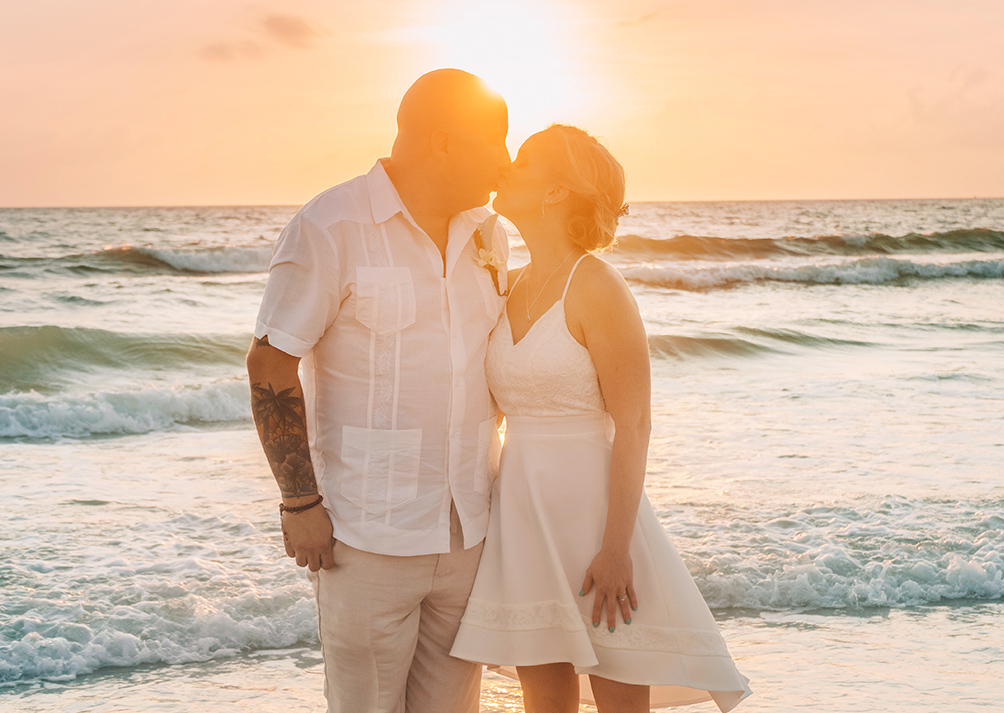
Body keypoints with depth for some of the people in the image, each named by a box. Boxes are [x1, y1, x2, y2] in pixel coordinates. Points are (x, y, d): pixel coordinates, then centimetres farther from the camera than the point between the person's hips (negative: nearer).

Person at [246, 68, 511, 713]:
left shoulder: (489, 237, 10)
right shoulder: (329, 229, -11)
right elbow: (271, 368, -10)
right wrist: (300, 503, -11)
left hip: (470, 532, 6)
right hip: (369, 535, -6)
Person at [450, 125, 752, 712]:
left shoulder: (595, 285, -12)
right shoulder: (513, 289, 10)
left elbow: (633, 426, -14)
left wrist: (616, 547, -19)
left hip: (593, 506, -7)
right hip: (522, 511, 7)